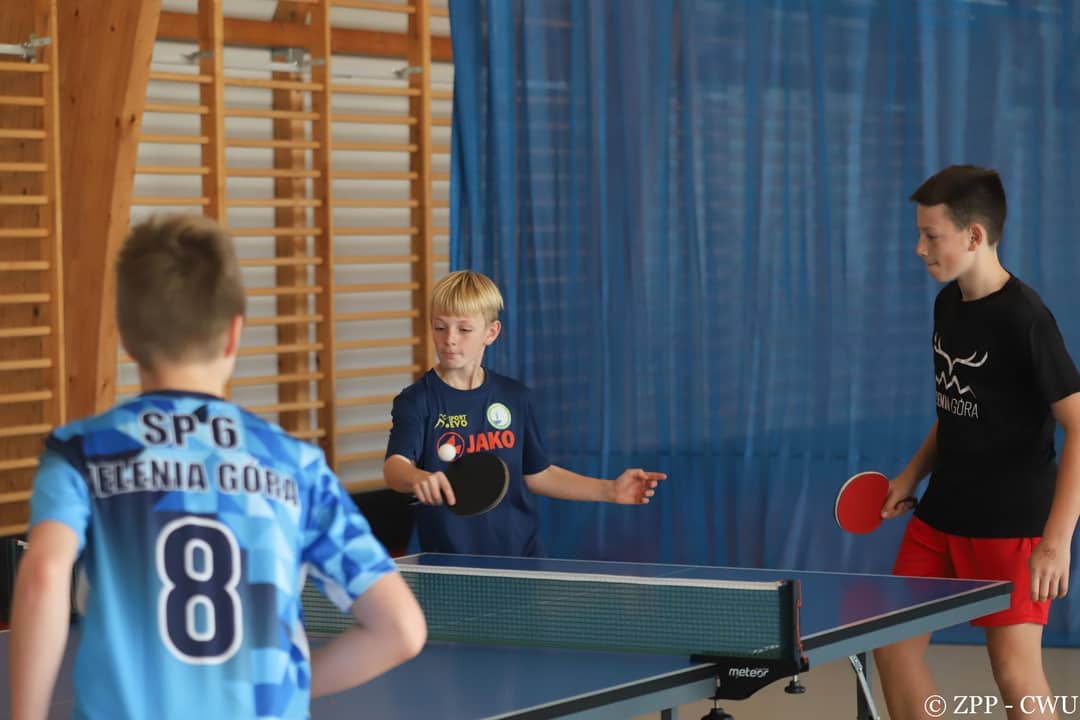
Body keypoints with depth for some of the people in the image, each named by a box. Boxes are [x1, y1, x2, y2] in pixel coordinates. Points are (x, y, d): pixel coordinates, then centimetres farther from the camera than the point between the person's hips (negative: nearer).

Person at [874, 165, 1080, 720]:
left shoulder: (1025, 319, -19)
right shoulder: (948, 304, 5)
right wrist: (914, 473, 9)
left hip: (1011, 523, -8)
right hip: (942, 512, 8)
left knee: (1015, 672, -11)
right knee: (895, 645, 6)